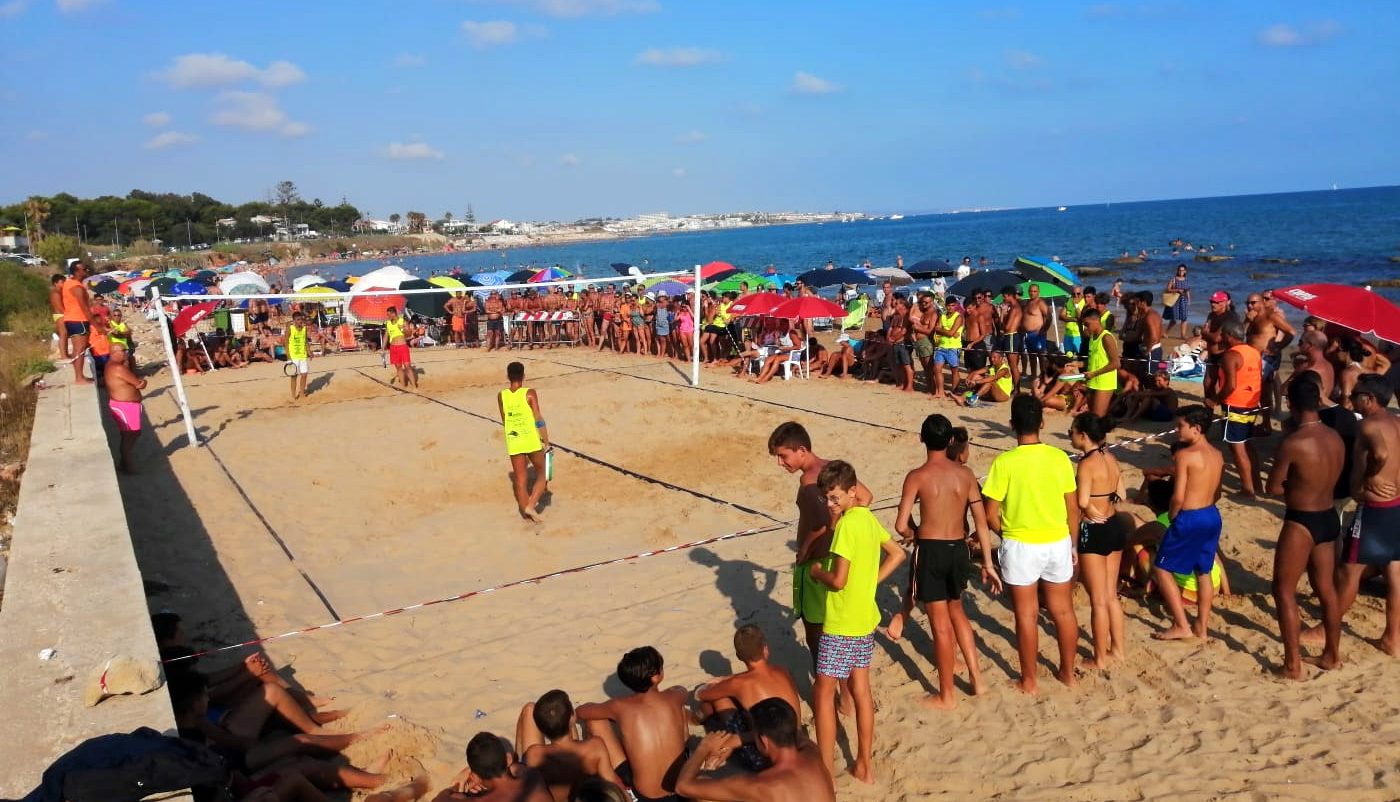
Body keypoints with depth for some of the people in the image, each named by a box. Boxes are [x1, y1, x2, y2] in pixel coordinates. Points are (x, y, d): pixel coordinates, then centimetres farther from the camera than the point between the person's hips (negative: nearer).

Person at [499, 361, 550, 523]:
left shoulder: (501, 396, 3)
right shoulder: (529, 393, -8)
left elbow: (505, 421, 13)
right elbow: (539, 420, -11)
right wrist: (546, 441, -2)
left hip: (513, 443, 3)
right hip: (532, 441, -3)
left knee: (520, 480, 11)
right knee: (542, 474, 14)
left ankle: (526, 512, 16)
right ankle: (531, 505, -2)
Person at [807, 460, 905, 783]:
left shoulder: (847, 524, -22)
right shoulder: (868, 517, 4)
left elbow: (838, 580, -25)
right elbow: (897, 554, 15)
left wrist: (816, 571, -6)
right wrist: (870, 582, 11)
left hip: (841, 625, -8)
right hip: (866, 620, 9)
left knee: (823, 693, 4)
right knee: (861, 690, 15)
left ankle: (826, 772, 10)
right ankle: (863, 766, 25)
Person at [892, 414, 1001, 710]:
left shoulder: (917, 476, -12)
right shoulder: (965, 473, 0)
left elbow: (901, 525, -15)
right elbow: (981, 522, 0)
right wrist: (988, 564, 6)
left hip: (930, 551, -5)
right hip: (959, 550, 5)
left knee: (941, 626, 5)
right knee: (956, 611, 27)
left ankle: (947, 696, 18)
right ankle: (976, 677, 29)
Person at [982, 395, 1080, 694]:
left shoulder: (1005, 462, -15)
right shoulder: (1060, 458, -5)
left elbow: (991, 515, -12)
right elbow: (1073, 509, 1)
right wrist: (1073, 545, 15)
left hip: (1021, 546, -3)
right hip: (1058, 543, 4)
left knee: (1026, 614, 8)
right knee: (1063, 610, 18)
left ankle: (1029, 680, 19)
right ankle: (1068, 672, 32)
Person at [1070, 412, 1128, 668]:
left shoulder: (1086, 464, -20)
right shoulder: (1111, 458, 5)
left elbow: (1082, 503, -23)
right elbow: (1121, 495, 9)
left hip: (1094, 532, -8)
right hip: (1115, 526, 8)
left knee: (1098, 600, 4)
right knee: (1111, 595, 20)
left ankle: (1100, 658, 15)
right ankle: (1117, 648, 30)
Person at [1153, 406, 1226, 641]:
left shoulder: (1184, 455, -17)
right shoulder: (1217, 455, 7)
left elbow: (1178, 497, -19)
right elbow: (1216, 493, 12)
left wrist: (1171, 516, -2)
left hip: (1189, 518, -8)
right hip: (1212, 516, 8)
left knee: (1161, 568, 5)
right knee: (1203, 572, 18)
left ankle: (1181, 626, 4)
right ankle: (1202, 627, 23)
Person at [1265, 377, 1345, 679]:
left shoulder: (1292, 443, -22)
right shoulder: (1336, 438, 0)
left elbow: (1272, 488, -14)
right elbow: (1331, 477, 13)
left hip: (1301, 522, -8)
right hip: (1330, 518, 8)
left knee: (1284, 591, 4)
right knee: (1326, 589, 20)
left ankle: (1293, 665, 7)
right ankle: (1331, 655, 33)